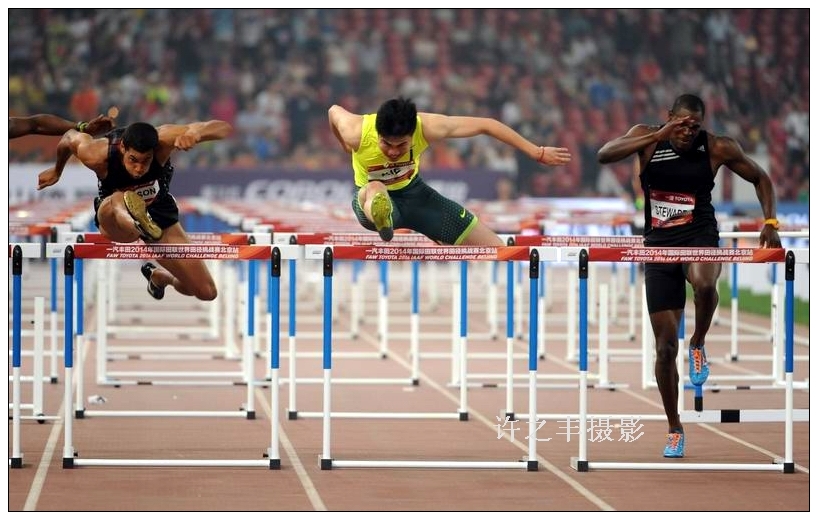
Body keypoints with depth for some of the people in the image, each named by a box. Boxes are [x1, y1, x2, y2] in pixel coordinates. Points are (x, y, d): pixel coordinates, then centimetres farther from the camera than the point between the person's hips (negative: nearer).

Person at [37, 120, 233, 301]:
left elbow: (224, 128, -39)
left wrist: (195, 133, -62)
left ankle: (158, 276, 32)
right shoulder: (97, 155, -31)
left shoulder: (163, 140, -33)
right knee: (115, 204, -44)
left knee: (207, 292, 0)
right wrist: (57, 170, 16)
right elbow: (69, 137, -6)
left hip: (159, 215, 2)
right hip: (115, 215, -2)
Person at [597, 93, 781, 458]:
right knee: (665, 346, 1)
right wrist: (659, 137, -31)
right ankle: (674, 430, 18)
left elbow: (760, 177, 8)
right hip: (659, 246, 1)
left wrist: (770, 222, -6)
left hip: (700, 237, -1)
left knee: (704, 284, -40)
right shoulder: (648, 138, -6)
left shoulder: (718, 149, -7)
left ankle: (698, 345, -8)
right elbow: (603, 156, -23)